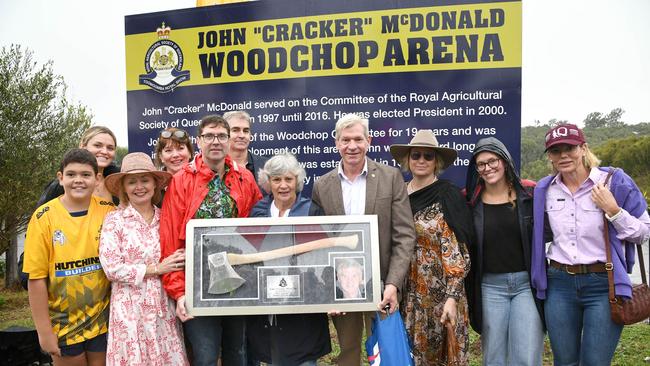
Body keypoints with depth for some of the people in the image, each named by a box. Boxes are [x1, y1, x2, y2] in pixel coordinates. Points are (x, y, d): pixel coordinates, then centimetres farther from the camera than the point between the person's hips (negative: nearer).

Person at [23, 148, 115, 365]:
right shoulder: (44, 218, -10)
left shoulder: (108, 211, -6)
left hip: (103, 320, 1)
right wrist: (44, 330, -6)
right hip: (63, 325, -1)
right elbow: (37, 278, -8)